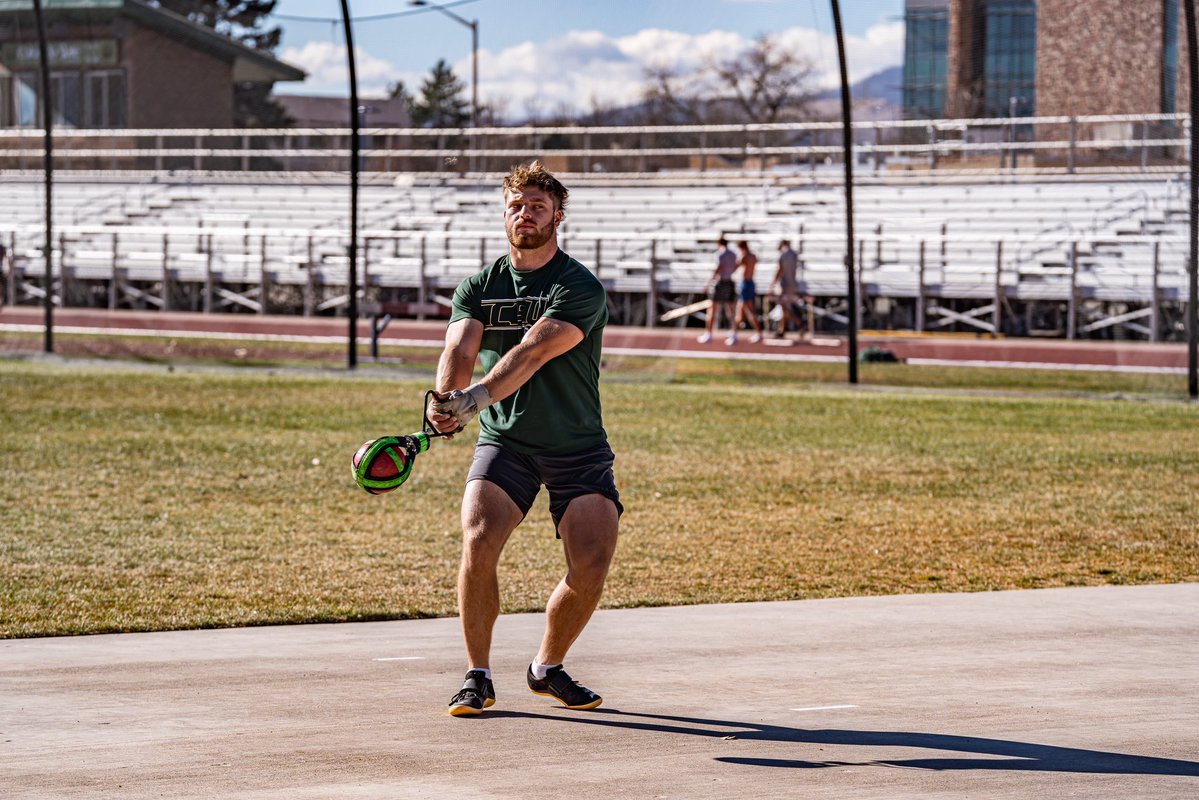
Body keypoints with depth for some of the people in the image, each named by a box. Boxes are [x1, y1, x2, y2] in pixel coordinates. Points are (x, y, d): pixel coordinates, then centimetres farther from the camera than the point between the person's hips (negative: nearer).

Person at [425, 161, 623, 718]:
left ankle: (548, 667, 16)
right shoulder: (479, 287, 4)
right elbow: (460, 347, -14)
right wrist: (445, 399, -37)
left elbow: (532, 353, -26)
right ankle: (478, 677, -5)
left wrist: (476, 397, -41)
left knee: (591, 567, -11)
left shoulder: (582, 289, -10)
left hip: (578, 449, -1)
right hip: (503, 442, 2)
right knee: (478, 543, -21)